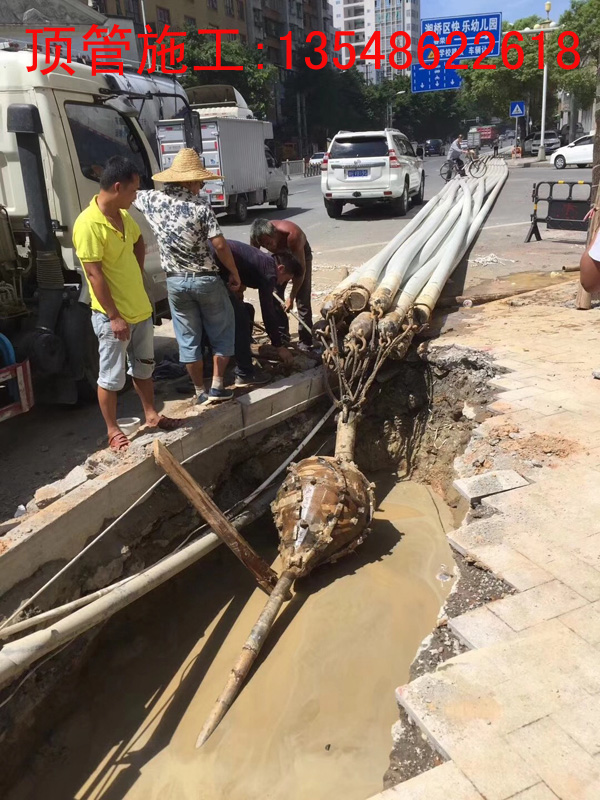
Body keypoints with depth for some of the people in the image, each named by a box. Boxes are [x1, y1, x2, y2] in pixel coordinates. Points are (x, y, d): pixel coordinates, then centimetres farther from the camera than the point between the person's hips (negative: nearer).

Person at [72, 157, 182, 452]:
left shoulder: (123, 215, 4)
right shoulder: (88, 225, -21)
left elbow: (139, 243, 25)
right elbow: (94, 274, -21)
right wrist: (114, 317, -20)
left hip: (140, 308, 8)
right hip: (112, 316, -8)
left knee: (143, 367, 20)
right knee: (112, 377, 5)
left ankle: (151, 415, 35)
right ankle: (113, 431, 18)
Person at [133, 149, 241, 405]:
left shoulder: (152, 200, -3)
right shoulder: (200, 207, -15)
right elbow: (220, 245, -16)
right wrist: (235, 274, -3)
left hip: (175, 282, 4)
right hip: (206, 279, -3)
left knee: (188, 339, 13)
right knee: (221, 333, 14)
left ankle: (200, 392, 19)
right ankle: (217, 387, 14)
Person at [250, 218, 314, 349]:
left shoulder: (292, 234, -41)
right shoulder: (257, 237, -28)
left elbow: (301, 269, -34)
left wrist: (291, 297, -32)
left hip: (301, 254, -4)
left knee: (302, 300, -11)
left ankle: (305, 342, -6)